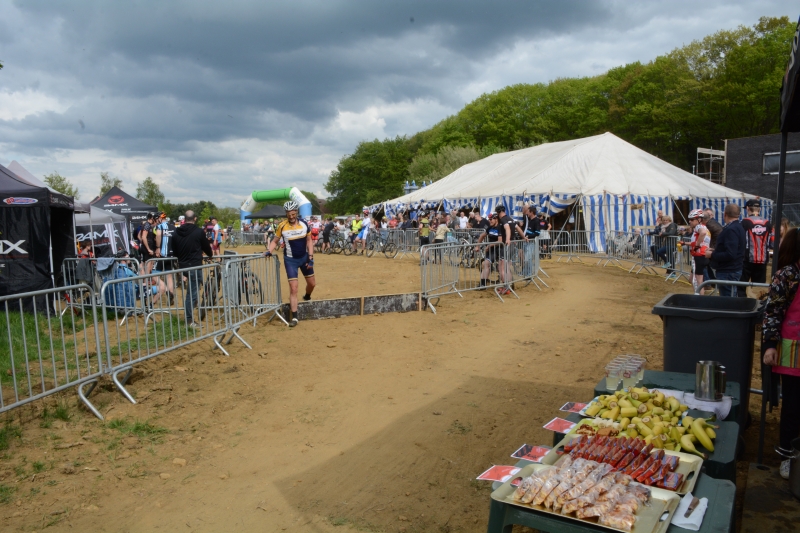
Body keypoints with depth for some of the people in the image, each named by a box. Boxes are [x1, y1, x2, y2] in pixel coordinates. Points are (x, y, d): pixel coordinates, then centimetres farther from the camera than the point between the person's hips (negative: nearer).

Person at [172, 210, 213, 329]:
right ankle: (189, 320, 0)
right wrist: (211, 254, 26)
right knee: (192, 292, -3)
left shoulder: (176, 232, 5)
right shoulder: (199, 232, -9)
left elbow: (174, 250, 15)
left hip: (182, 265, 6)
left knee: (190, 290, 24)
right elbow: (206, 247, 3)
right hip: (195, 265, -6)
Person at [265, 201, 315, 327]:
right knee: (293, 288, -8)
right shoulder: (282, 226, -14)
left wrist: (311, 258, -7)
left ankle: (307, 297, 48)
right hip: (290, 260, -3)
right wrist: (269, 251, -20)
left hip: (304, 257, 3)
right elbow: (275, 241, -2)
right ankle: (294, 317, -5)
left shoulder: (304, 224, -9)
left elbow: (309, 241, -1)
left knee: (312, 283, 14)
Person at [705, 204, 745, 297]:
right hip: (732, 270, 11)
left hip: (728, 272, -11)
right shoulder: (737, 227, 13)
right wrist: (715, 251, 10)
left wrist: (712, 255, -15)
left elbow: (730, 255, -27)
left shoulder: (730, 230, -20)